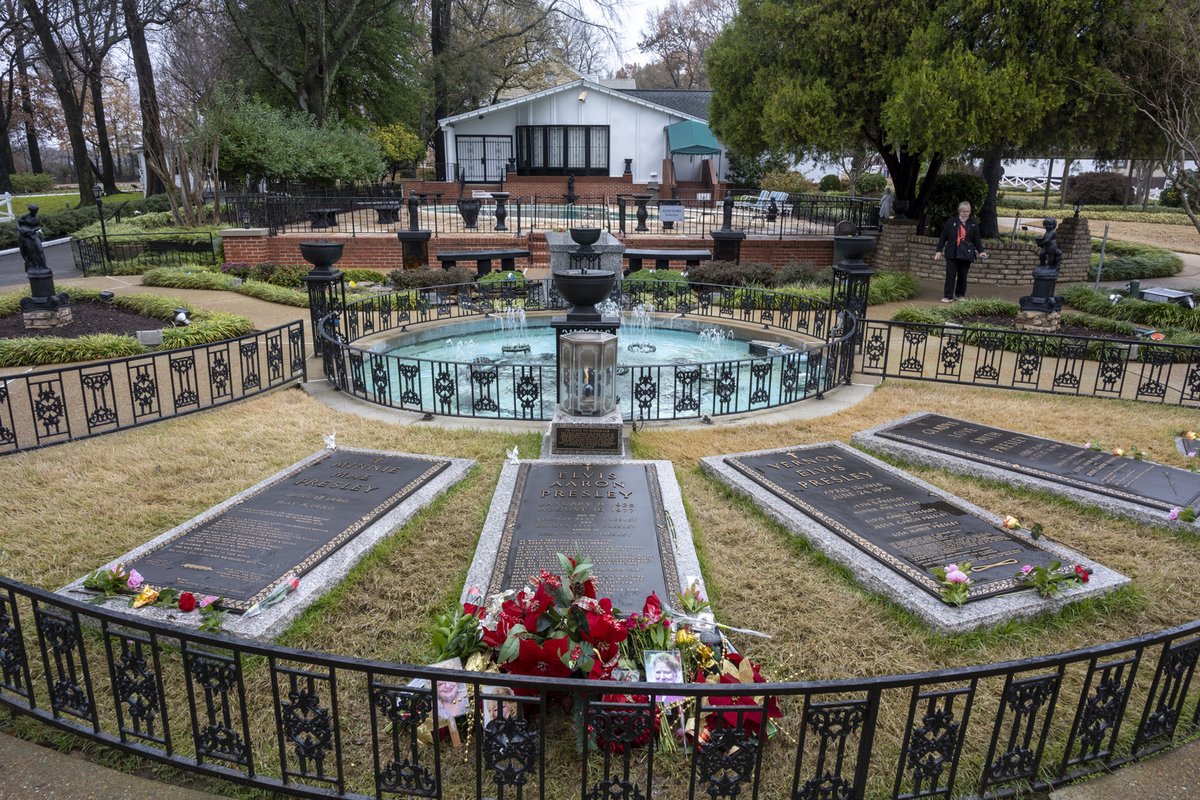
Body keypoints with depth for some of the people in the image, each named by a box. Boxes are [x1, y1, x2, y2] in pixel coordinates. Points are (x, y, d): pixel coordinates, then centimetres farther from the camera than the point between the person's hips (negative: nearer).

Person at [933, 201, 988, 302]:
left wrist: (981, 251, -4)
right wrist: (939, 250, -2)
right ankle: (948, 296, -3)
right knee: (950, 274, -6)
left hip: (966, 254, 2)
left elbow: (977, 239, 8)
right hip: (952, 253, -1)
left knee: (963, 275, 7)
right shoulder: (951, 222, 2)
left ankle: (960, 295, 20)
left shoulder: (973, 224, 6)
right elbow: (943, 237, 3)